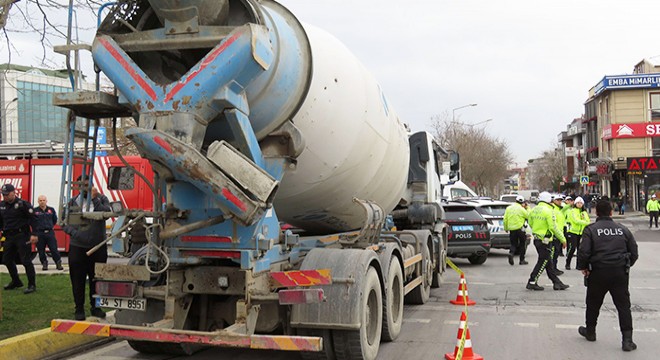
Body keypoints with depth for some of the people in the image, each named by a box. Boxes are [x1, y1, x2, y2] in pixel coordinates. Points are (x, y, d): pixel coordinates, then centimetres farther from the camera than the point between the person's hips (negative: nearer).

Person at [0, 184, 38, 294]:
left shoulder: (23, 204, -10)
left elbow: (32, 219, -13)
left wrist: (34, 234, -19)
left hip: (22, 236, -7)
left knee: (26, 261, -7)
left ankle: (32, 285, 0)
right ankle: (16, 282, 31)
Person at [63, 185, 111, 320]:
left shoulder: (101, 199, 2)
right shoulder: (73, 202, 5)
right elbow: (64, 221, 4)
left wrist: (95, 199, -21)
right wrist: (74, 232, -12)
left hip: (98, 247, 0)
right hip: (77, 247, 0)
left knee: (96, 279, 10)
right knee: (78, 280, 5)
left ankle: (95, 307, 23)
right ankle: (79, 309, 16)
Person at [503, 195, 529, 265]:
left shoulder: (508, 208, 6)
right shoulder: (521, 209, -8)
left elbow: (505, 219, 6)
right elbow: (528, 216, -2)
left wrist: (505, 228, 16)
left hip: (511, 229, 4)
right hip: (520, 228, -4)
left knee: (513, 244, 12)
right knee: (522, 244, 10)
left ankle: (511, 253, -18)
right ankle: (522, 260, 13)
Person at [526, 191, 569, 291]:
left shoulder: (534, 210, 7)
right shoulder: (548, 211, -17)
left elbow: (530, 223, 15)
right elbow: (553, 227, -18)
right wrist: (563, 239, -10)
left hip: (536, 239, 9)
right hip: (545, 241, -9)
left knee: (548, 262, 14)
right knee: (542, 262, 2)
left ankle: (557, 283, 22)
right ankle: (532, 282, 5)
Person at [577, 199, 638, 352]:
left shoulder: (590, 229, -6)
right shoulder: (623, 229, 6)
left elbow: (583, 252, -14)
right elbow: (634, 252, 9)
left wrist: (583, 267, 2)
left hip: (598, 273, -2)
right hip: (620, 273, 2)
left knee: (593, 304, 15)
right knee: (623, 306, 6)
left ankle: (590, 332, 30)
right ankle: (627, 340, 1)